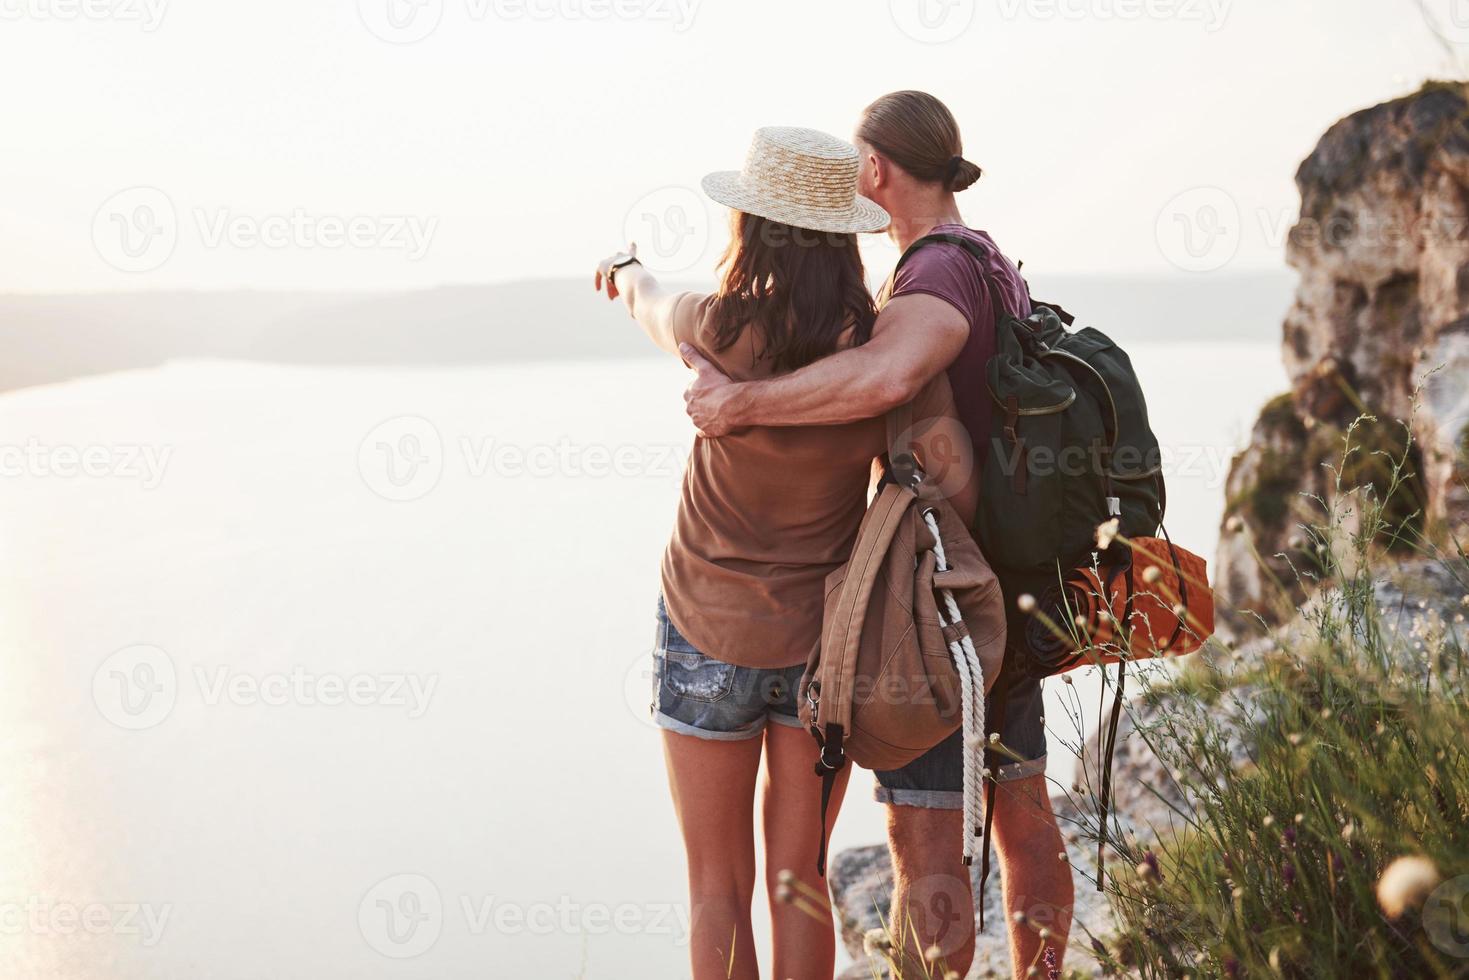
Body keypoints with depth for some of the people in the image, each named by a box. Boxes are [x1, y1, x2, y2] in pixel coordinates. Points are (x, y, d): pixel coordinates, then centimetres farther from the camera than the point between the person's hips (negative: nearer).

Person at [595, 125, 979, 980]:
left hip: (710, 640, -2)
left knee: (718, 889, 11)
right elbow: (953, 484, -19)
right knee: (799, 878, 16)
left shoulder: (720, 334, -17)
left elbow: (652, 304, 6)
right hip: (827, 644, 2)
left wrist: (626, 268, 31)